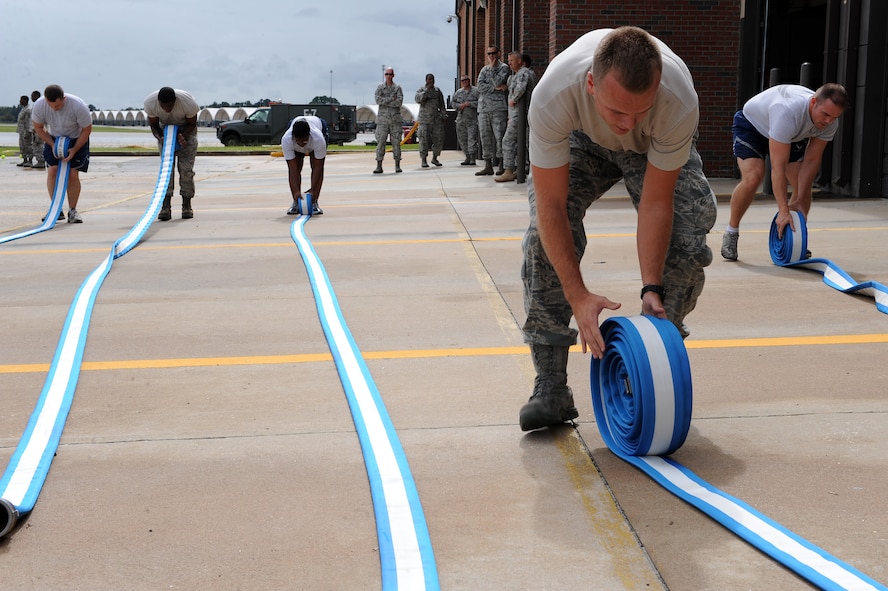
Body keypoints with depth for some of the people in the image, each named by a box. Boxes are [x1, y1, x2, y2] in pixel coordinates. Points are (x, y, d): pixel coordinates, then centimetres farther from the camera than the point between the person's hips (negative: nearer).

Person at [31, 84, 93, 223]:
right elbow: (38, 128, -6)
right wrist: (52, 145, -16)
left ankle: (72, 211, 1)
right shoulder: (39, 106, -25)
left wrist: (74, 150, -20)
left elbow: (87, 130, -17)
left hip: (77, 139, -2)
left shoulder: (78, 106, -32)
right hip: (54, 138, 2)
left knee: (73, 174, -11)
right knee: (52, 170, -13)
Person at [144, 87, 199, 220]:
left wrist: (182, 136, -33)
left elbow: (192, 124, -15)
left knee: (186, 168, -11)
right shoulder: (150, 102, -28)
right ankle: (166, 207, -15)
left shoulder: (188, 102, -34)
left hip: (186, 130, -1)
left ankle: (187, 206, -2)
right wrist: (160, 137, -32)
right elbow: (154, 125, -12)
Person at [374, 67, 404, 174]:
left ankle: (397, 166, 5)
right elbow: (378, 100, -9)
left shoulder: (398, 88, 7)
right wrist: (392, 98, -11)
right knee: (380, 142, -5)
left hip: (395, 118, 0)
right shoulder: (380, 87, 8)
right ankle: (379, 166, -3)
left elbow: (399, 102, -8)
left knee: (396, 142, 0)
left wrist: (385, 102, -10)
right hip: (383, 118, 0)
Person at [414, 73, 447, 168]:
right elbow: (418, 99, -17)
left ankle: (435, 158, 15)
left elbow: (442, 104, 16)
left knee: (438, 139, 1)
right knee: (424, 139, -8)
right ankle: (424, 160, -3)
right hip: (425, 119, -4)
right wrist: (426, 90, -21)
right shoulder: (421, 90, 2)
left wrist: (444, 115, 9)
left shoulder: (437, 91, 13)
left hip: (437, 118, 4)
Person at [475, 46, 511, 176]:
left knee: (500, 137, -9)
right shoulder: (484, 70, 19)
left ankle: (502, 166, -6)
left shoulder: (504, 68, 4)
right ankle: (488, 166, 8)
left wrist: (491, 68, -3)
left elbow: (497, 82, -13)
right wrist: (496, 88, -8)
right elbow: (480, 87, 4)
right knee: (485, 137, 4)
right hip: (483, 107, 5)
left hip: (498, 107, -5)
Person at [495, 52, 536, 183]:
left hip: (519, 112, -11)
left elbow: (521, 88, -30)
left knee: (508, 141, -13)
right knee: (517, 141, 14)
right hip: (514, 112, 11)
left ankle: (508, 172, -16)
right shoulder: (514, 74, 18)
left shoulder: (524, 73, -12)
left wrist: (514, 99, -19)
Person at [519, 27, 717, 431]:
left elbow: (656, 202, -30)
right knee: (544, 236, -19)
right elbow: (551, 206, -35)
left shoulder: (679, 103, -42)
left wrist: (651, 288, -34)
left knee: (687, 242, -18)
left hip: (658, 147, 0)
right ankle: (550, 389, -13)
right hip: (583, 139, 0)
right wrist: (577, 295, -39)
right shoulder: (553, 95, -43)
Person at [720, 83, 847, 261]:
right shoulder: (788, 111, -44)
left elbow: (812, 161, -17)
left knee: (804, 184, -8)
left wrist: (799, 201, -24)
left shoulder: (830, 122, -25)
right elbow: (778, 167, -43)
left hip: (791, 135, 6)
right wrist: (783, 210, -45)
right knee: (752, 178, -26)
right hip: (751, 124, -6)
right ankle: (731, 233, -7)